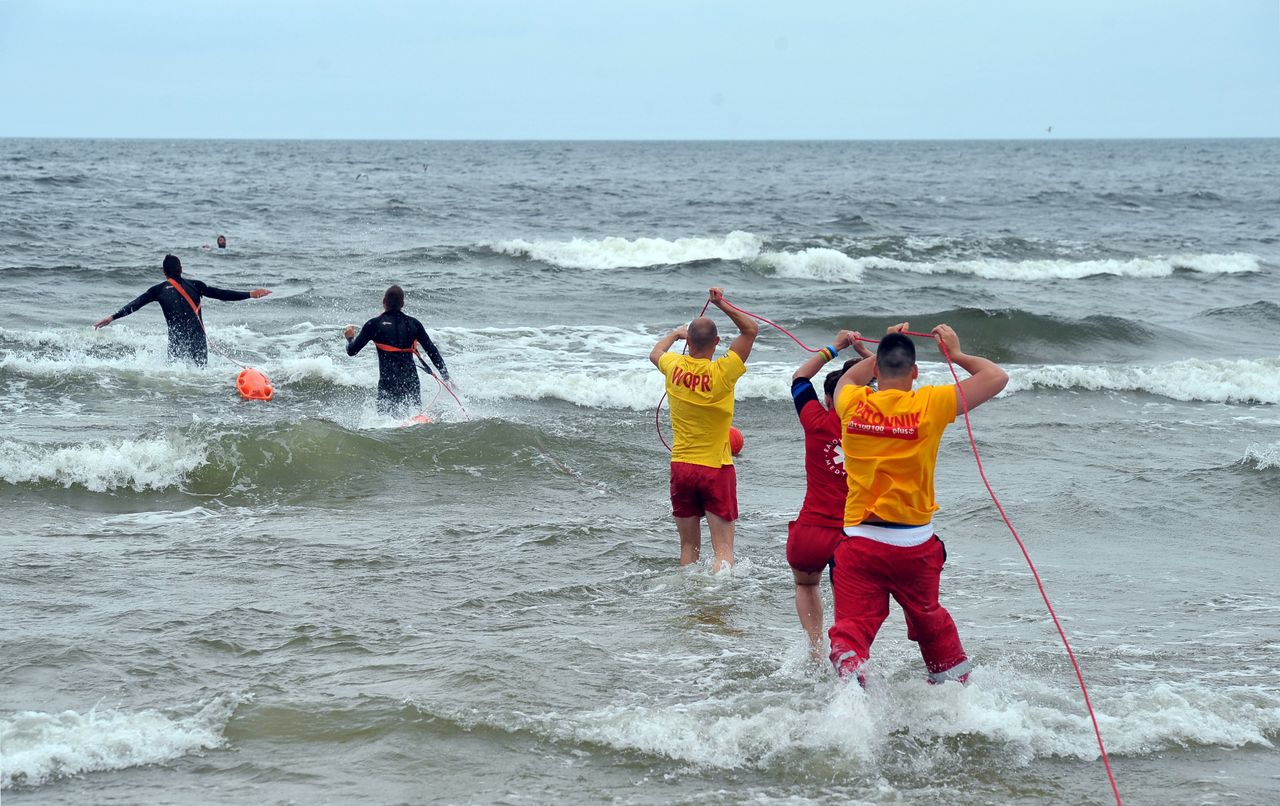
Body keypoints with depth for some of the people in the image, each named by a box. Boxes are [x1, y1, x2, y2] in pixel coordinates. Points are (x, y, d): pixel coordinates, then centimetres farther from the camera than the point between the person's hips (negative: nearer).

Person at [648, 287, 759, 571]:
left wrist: (676, 333, 37)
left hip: (681, 465, 4)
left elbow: (655, 353, 22)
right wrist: (722, 305, -10)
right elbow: (751, 329, -8)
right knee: (723, 550, -5)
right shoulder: (722, 373, -16)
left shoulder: (674, 367, -5)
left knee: (689, 547, 14)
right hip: (716, 468, -4)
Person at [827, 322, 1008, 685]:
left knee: (851, 628, -6)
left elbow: (849, 378, 26)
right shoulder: (929, 406, -8)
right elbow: (997, 377, 2)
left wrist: (885, 352, 32)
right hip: (915, 543, 0)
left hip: (860, 541, 0)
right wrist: (956, 355, 15)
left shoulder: (852, 405, -2)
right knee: (929, 619, 23)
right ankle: (956, 682, 41)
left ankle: (850, 677, -33)